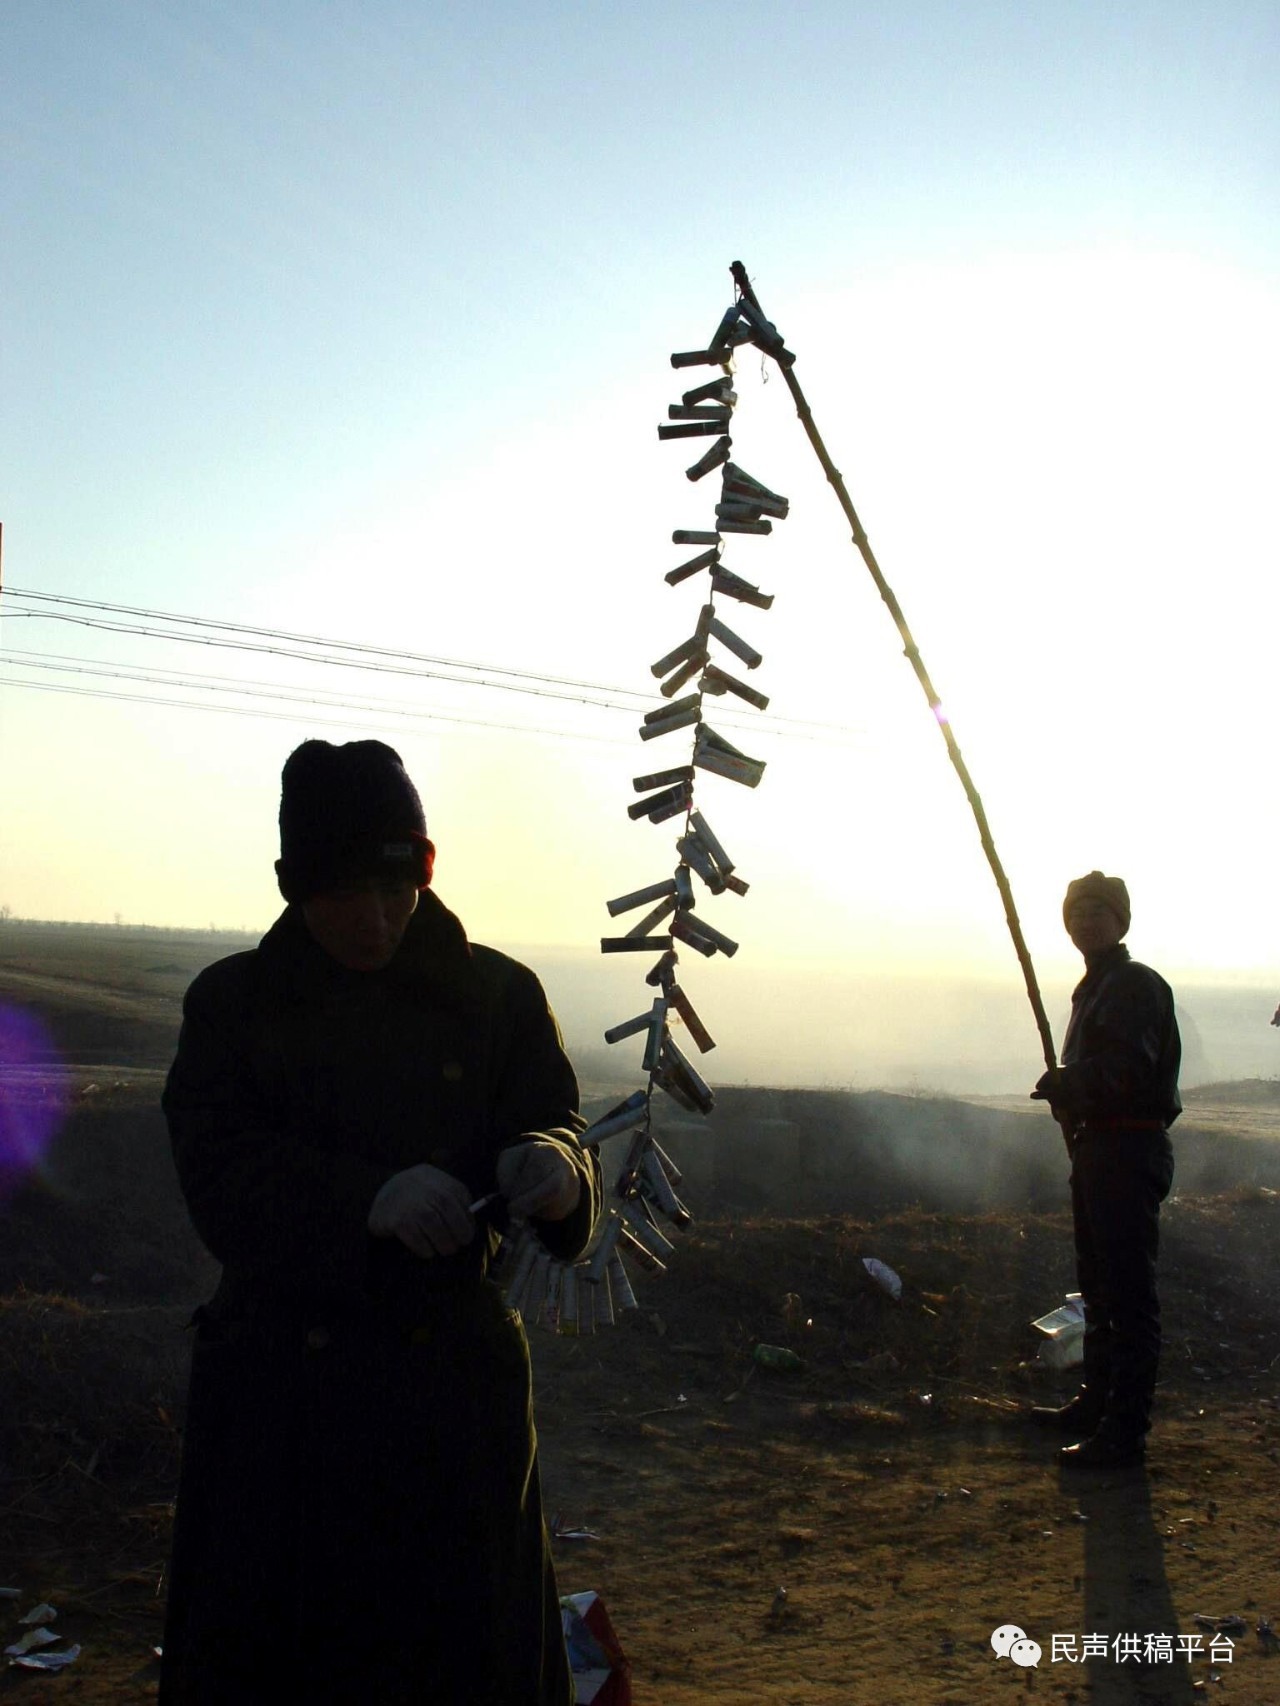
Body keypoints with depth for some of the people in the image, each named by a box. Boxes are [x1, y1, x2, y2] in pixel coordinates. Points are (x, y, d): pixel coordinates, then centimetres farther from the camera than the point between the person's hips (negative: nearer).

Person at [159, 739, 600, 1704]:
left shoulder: (496, 996, 5)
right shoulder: (233, 1001, 3)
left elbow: (555, 1129, -3)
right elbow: (217, 1169, -9)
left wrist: (546, 1167, -29)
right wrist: (367, 1198, -27)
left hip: (455, 1380, 0)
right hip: (278, 1391, 0)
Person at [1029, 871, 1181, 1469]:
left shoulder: (1136, 985, -12)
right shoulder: (1095, 987, 20)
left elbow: (1127, 1071, -23)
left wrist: (1062, 1084, -11)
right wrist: (1066, 1088, 5)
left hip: (1129, 1151, -11)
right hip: (1096, 1147, 11)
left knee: (1129, 1294, -8)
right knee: (1099, 1287, 19)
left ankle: (1125, 1432, -6)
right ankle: (1096, 1403, 32)